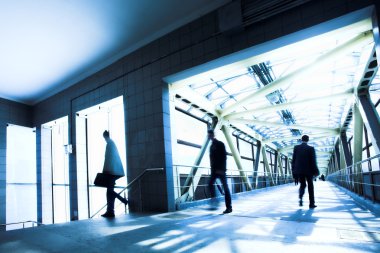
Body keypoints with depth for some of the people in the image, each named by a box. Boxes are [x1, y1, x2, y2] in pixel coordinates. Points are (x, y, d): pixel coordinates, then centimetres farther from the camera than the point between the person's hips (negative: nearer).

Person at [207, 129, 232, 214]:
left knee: (225, 187, -4)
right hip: (214, 170, 7)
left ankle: (229, 207, 0)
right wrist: (212, 168, 9)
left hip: (220, 170, -7)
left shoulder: (220, 144, -4)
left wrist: (222, 169, -19)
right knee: (210, 184, -4)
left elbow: (224, 157, -12)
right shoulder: (211, 146, 17)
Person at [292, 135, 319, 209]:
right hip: (308, 170, -2)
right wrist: (315, 171, -1)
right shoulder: (311, 148, -6)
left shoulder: (296, 147, 1)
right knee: (310, 186, 10)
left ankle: (300, 197, -14)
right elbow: (313, 161, -8)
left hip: (299, 170, 2)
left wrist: (293, 170, 8)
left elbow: (293, 159, 1)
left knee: (302, 185, 14)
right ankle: (311, 203, 11)